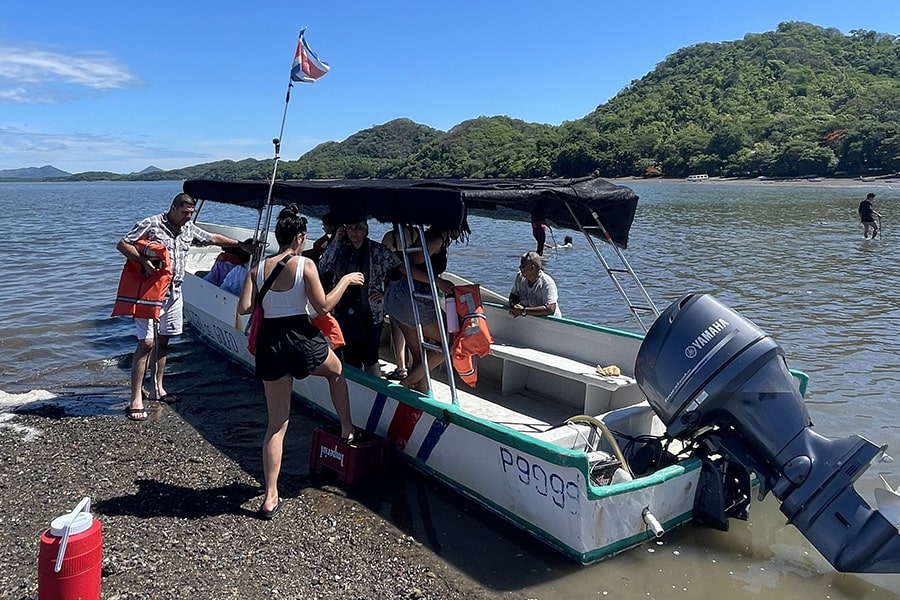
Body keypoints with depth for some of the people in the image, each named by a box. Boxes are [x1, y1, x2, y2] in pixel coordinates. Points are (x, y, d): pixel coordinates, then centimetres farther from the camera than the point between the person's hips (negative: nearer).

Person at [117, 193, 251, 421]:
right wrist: (144, 261, -21)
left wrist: (240, 245, 25)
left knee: (163, 341, 16)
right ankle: (136, 400, -6)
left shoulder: (188, 229, 12)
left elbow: (213, 238, 24)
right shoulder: (151, 225, -9)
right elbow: (122, 244, -9)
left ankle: (158, 389, 29)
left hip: (174, 293, 7)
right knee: (146, 343, -10)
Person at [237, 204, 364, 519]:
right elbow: (323, 306, -8)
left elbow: (244, 308, -2)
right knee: (336, 371, 33)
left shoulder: (258, 268, 3)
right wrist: (346, 280, 5)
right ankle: (347, 431, 41)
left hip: (269, 341, 4)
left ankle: (270, 497, 10)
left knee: (276, 423, 11)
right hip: (300, 337, -4)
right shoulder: (305, 265, -9)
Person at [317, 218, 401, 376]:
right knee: (350, 360, 11)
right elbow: (323, 267, 0)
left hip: (369, 314, -4)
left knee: (370, 360, -2)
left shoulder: (378, 250, -5)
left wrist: (386, 293, -5)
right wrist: (335, 241, -4)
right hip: (344, 313, 4)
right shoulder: (342, 249, 7)